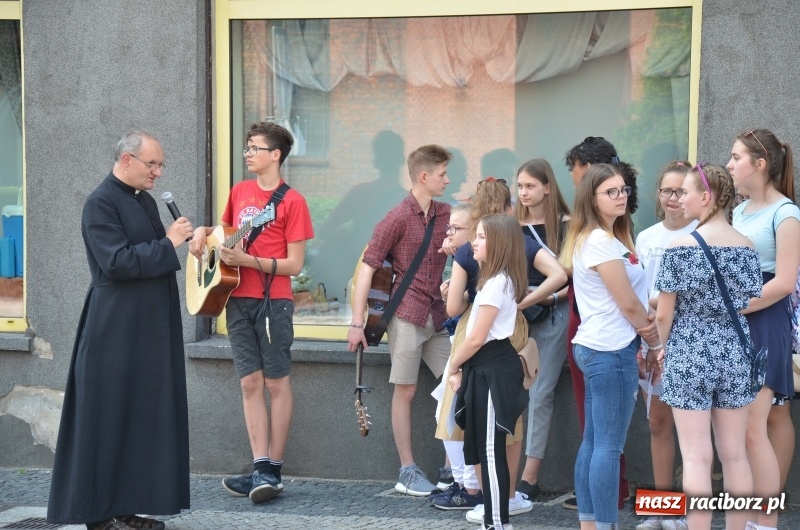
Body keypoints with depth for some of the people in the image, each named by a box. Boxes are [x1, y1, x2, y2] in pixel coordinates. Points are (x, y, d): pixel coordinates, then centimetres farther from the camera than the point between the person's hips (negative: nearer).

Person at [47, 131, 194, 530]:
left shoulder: (145, 200, 14)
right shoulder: (100, 203, -12)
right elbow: (116, 261, -22)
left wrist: (178, 239, 6)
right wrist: (168, 244, -17)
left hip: (148, 329, 9)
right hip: (116, 329, -9)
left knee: (142, 415, 9)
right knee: (110, 417, -3)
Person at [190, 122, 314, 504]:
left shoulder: (291, 201, -6)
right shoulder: (239, 191, 12)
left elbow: (295, 265, -9)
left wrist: (248, 260, -18)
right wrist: (204, 232, 7)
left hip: (272, 301, -6)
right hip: (238, 299, 6)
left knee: (276, 383, 1)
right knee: (250, 382, 2)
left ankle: (272, 469, 5)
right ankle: (261, 469, 1)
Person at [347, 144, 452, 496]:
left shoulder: (445, 214, 9)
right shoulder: (398, 218, -9)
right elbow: (368, 267, -10)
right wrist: (357, 323, -14)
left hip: (437, 316, 6)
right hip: (406, 315, -6)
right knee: (405, 390, 0)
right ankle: (408, 472, 8)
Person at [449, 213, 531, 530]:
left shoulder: (495, 283, -18)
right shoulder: (504, 279, 14)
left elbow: (477, 339, -18)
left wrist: (453, 366, -4)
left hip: (491, 371, -11)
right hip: (491, 368, 11)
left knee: (490, 451, -7)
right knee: (487, 449, 13)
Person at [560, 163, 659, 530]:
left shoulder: (592, 239, 16)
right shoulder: (601, 242, -15)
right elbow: (629, 304, -14)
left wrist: (641, 342, 13)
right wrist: (657, 342, -1)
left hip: (595, 347, 10)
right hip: (611, 350, -10)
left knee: (593, 441, 10)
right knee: (609, 445, -8)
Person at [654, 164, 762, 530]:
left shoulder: (681, 247, -11)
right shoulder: (747, 247, 3)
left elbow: (664, 314, -7)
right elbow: (750, 305, 9)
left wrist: (663, 348, 11)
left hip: (690, 355, -5)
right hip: (734, 355, 5)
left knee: (696, 457, -2)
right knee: (734, 454, 11)